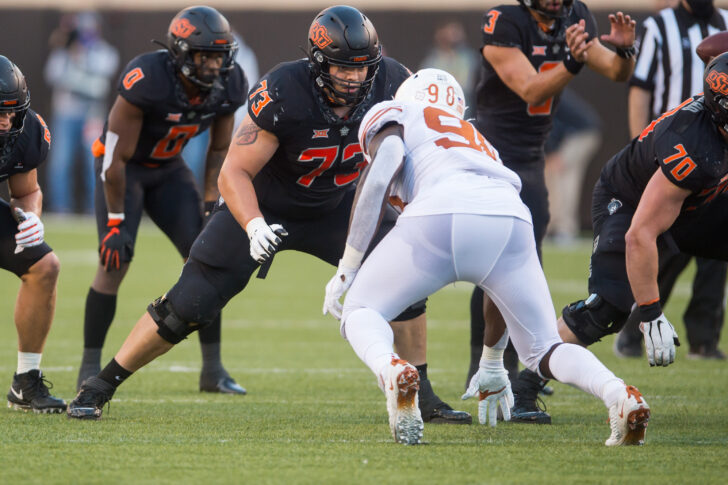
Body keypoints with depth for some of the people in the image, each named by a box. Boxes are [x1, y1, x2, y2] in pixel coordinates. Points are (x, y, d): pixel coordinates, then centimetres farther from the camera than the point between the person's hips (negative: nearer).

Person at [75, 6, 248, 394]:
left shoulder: (228, 85, -16)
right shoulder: (146, 81, -34)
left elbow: (219, 149, 2)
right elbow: (117, 158, -26)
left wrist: (213, 206, -4)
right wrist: (115, 222, -23)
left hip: (168, 169, 5)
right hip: (123, 168, -5)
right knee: (115, 261, -17)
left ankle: (213, 369, 2)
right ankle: (90, 369, -4)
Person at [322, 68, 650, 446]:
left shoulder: (395, 116, 29)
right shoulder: (480, 146, 42)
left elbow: (384, 164, 3)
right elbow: (501, 283, 43)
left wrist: (347, 269, 4)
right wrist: (492, 364, 51)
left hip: (438, 219, -4)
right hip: (511, 222, 4)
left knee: (360, 312, 17)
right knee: (542, 349, 20)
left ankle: (390, 371, -18)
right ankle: (617, 393, -11)